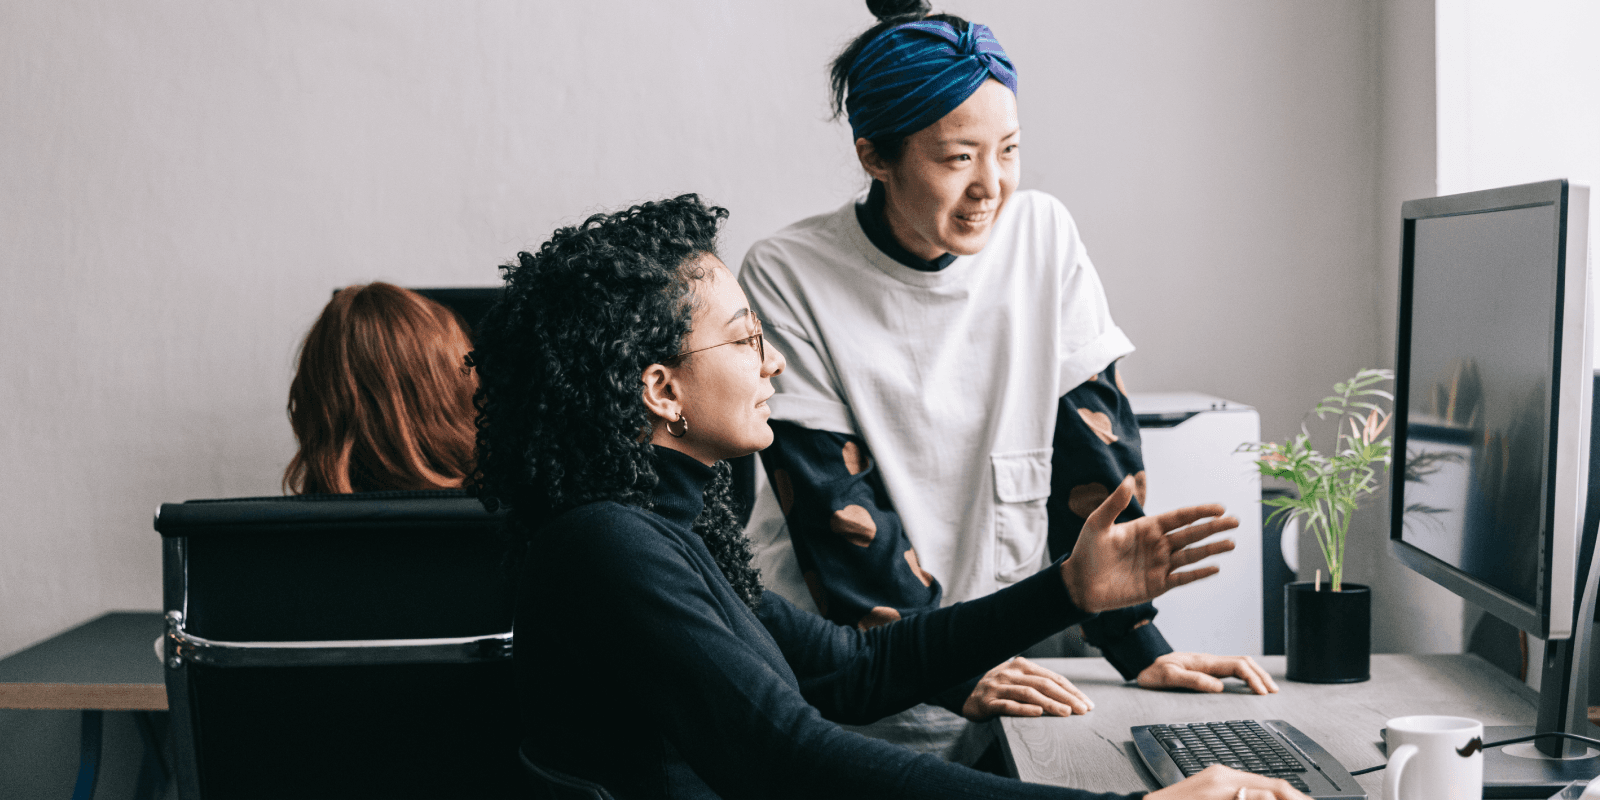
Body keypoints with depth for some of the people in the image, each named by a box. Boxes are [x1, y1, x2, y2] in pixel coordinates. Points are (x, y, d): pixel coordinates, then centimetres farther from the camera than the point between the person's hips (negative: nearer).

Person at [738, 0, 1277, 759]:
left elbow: (1089, 441, 2)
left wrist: (1138, 648, -4)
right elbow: (830, 499, -13)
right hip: (837, 662, -3)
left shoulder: (1042, 235, 1)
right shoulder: (787, 276, -9)